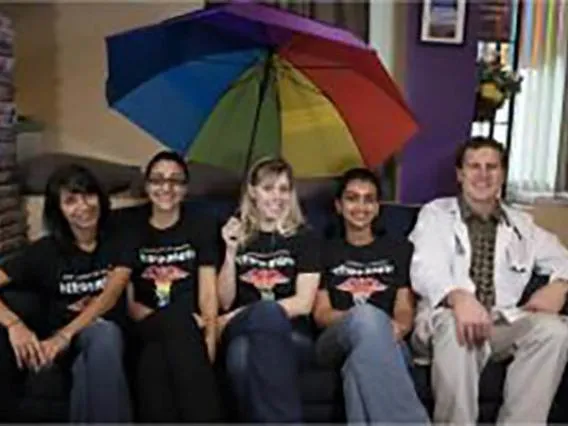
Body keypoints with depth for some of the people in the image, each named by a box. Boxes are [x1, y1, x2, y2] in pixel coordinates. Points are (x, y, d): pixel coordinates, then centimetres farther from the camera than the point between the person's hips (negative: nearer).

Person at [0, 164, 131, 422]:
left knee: (103, 332, -38)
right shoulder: (45, 250, 4)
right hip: (55, 338, 2)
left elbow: (110, 296, -13)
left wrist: (65, 336, -28)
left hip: (101, 334, -1)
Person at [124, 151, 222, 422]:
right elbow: (127, 301, 5)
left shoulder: (200, 228, 11)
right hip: (148, 331, 1)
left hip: (191, 330, -1)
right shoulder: (131, 231, 12)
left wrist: (209, 339, -16)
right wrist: (158, 319, -14)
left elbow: (208, 293, 1)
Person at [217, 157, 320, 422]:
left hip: (290, 333, -1)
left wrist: (241, 315, -8)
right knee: (241, 353, -37)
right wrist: (231, 252, -6)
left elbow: (303, 303, -2)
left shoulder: (303, 237, 7)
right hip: (241, 333, 1)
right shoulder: (237, 235, 13)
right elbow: (225, 301, 7)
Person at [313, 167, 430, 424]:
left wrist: (394, 329, -17)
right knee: (366, 316, -39)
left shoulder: (400, 249, 21)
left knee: (362, 363, -39)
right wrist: (364, 316, -15)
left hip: (386, 344, 1)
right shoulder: (327, 252, 20)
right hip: (337, 343, 0)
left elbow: (405, 311, 10)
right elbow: (321, 314, 7)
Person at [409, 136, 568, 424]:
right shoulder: (435, 213, 9)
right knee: (456, 328, -37)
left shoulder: (521, 224, 20)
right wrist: (458, 297, -32)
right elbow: (426, 268, -9)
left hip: (503, 322, 4)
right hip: (447, 317, -3)